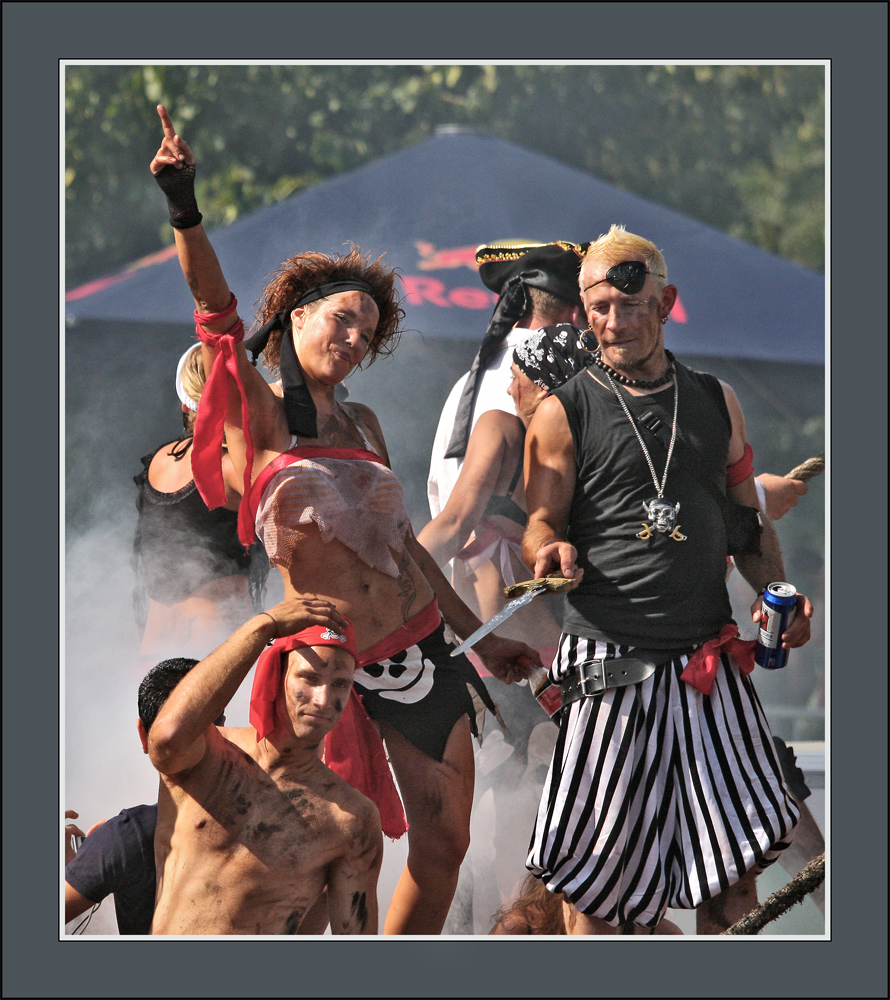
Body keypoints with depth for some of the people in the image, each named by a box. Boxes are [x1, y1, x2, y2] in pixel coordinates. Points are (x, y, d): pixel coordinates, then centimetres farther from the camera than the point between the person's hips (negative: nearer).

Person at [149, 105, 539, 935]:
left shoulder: (361, 426, 14)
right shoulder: (258, 413, -4)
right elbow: (216, 311, -20)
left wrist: (479, 635, 23)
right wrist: (185, 213, -36)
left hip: (423, 649, 6)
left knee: (443, 847, 8)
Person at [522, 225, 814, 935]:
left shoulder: (716, 402, 14)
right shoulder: (565, 413, 3)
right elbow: (540, 524, 3)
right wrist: (553, 551, -20)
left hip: (710, 659, 3)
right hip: (611, 658, -3)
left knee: (738, 862, -3)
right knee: (598, 878, -2)